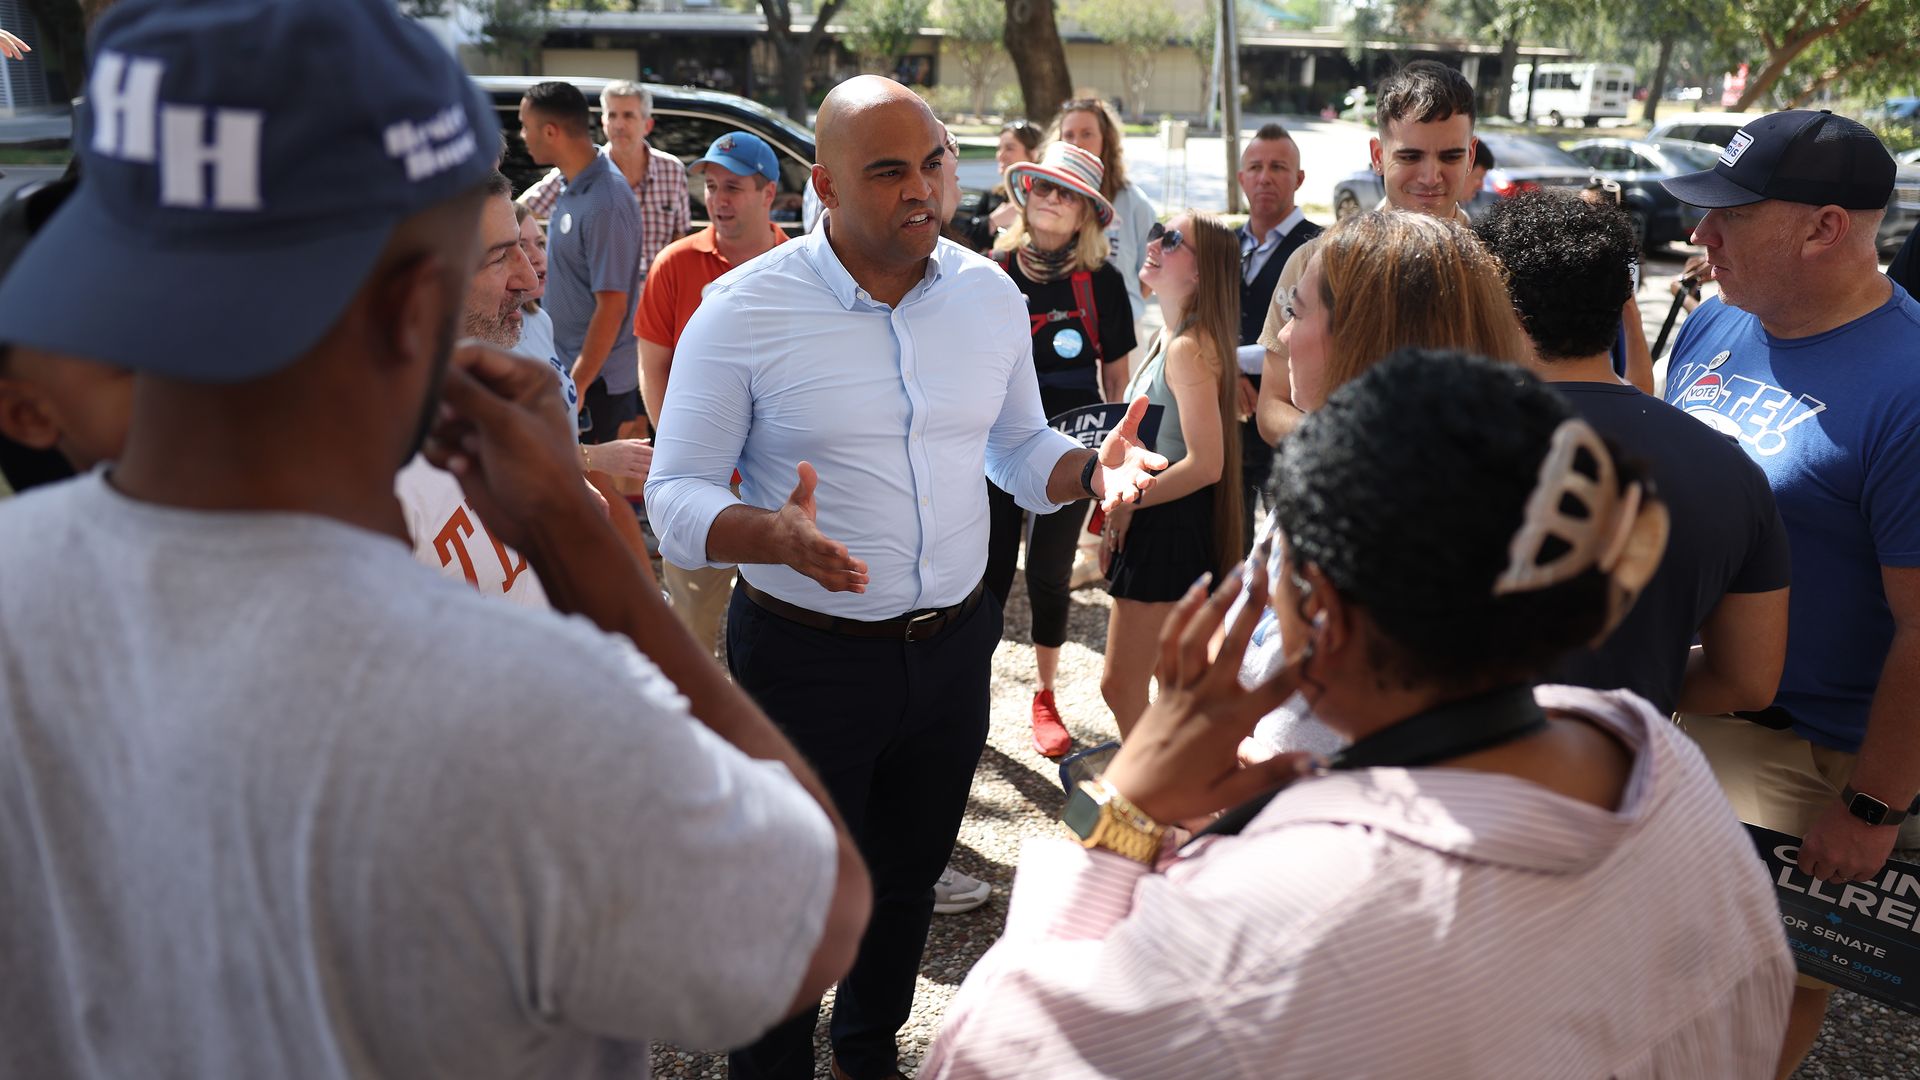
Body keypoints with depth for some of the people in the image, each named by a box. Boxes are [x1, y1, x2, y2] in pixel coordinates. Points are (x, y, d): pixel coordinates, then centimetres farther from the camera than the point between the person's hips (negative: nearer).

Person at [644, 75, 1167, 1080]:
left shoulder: (990, 294, 1)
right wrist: (776, 534, -33)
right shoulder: (744, 308, -13)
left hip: (953, 645, 5)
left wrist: (1092, 467, -10)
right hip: (805, 654, -4)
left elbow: (1019, 449, 13)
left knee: (910, 876, 23)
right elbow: (675, 495, -12)